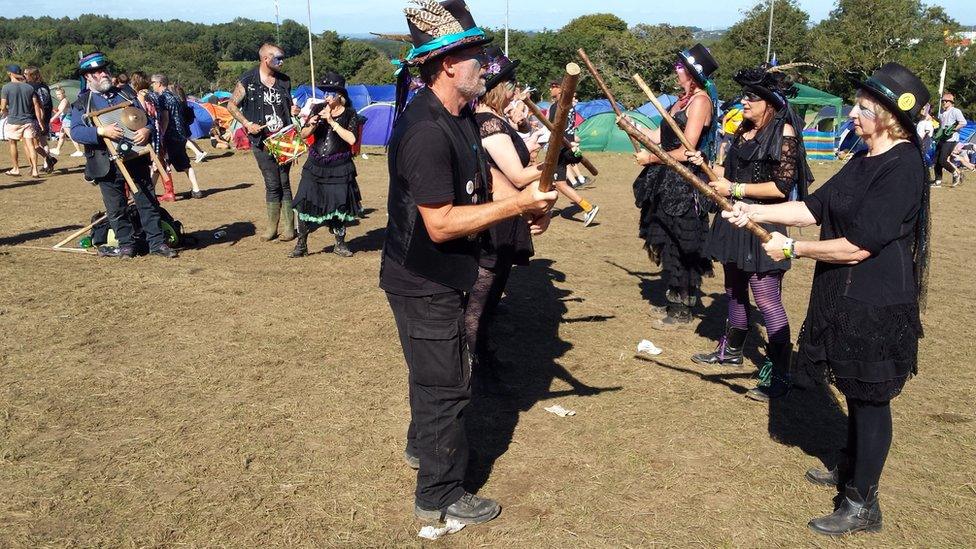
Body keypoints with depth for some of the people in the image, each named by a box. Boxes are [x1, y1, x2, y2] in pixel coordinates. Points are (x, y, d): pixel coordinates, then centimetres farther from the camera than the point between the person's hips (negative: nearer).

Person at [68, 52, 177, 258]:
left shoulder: (125, 95, 15)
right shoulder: (82, 103, 5)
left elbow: (146, 118, 14)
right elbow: (75, 132, -7)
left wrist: (147, 130, -9)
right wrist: (101, 131, -23)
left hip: (136, 159, 2)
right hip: (107, 163, -2)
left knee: (148, 202, 3)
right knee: (116, 208, 4)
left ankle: (157, 243, 9)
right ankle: (126, 245, 15)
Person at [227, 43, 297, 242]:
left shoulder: (284, 80, 9)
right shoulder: (248, 80, -3)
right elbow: (231, 105, 4)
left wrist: (294, 111, 1)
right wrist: (247, 124, -8)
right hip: (261, 140, -2)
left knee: (284, 183, 1)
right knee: (272, 184, -1)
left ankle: (289, 227, 8)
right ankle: (272, 226, 13)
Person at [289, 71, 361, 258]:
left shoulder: (350, 114, -3)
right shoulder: (318, 109, 5)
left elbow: (351, 139, -18)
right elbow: (303, 135, 7)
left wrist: (331, 121, -19)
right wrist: (311, 125, -15)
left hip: (339, 167, -2)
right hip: (315, 165, 3)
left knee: (339, 205, 2)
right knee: (305, 203, -1)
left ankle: (340, 244, 21)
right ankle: (301, 245, 10)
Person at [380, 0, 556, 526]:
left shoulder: (460, 118, 5)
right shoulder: (427, 132, -28)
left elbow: (468, 198, 13)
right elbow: (441, 224, -30)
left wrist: (522, 208, -3)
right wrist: (516, 204, -27)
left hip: (440, 278, 10)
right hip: (424, 285, -10)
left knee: (434, 372, 27)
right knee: (445, 385, 4)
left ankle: (422, 444, 50)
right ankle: (440, 495, 21)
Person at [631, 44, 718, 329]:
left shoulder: (701, 101, -16)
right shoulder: (684, 99, 12)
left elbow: (685, 151, -20)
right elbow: (663, 137, 14)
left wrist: (651, 158, -12)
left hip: (684, 186, -9)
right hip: (668, 182, 9)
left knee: (680, 247, 1)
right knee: (668, 244, 15)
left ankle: (681, 312, 13)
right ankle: (674, 302, 28)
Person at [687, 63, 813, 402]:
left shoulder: (783, 133, -13)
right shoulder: (744, 130, 12)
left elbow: (782, 186, -19)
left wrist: (734, 189, -18)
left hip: (763, 226, -9)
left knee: (767, 301, -7)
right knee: (734, 291, 20)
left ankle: (778, 375, 0)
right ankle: (732, 350, 37)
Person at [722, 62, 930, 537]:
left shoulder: (903, 169, -22)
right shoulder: (864, 160, 8)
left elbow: (857, 246, -25)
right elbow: (815, 208, 9)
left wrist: (792, 249, -15)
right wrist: (755, 213, 0)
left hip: (877, 306, -9)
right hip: (847, 299, 9)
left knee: (869, 399, 3)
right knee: (855, 391, 22)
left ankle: (862, 506, 16)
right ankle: (850, 467, 42)